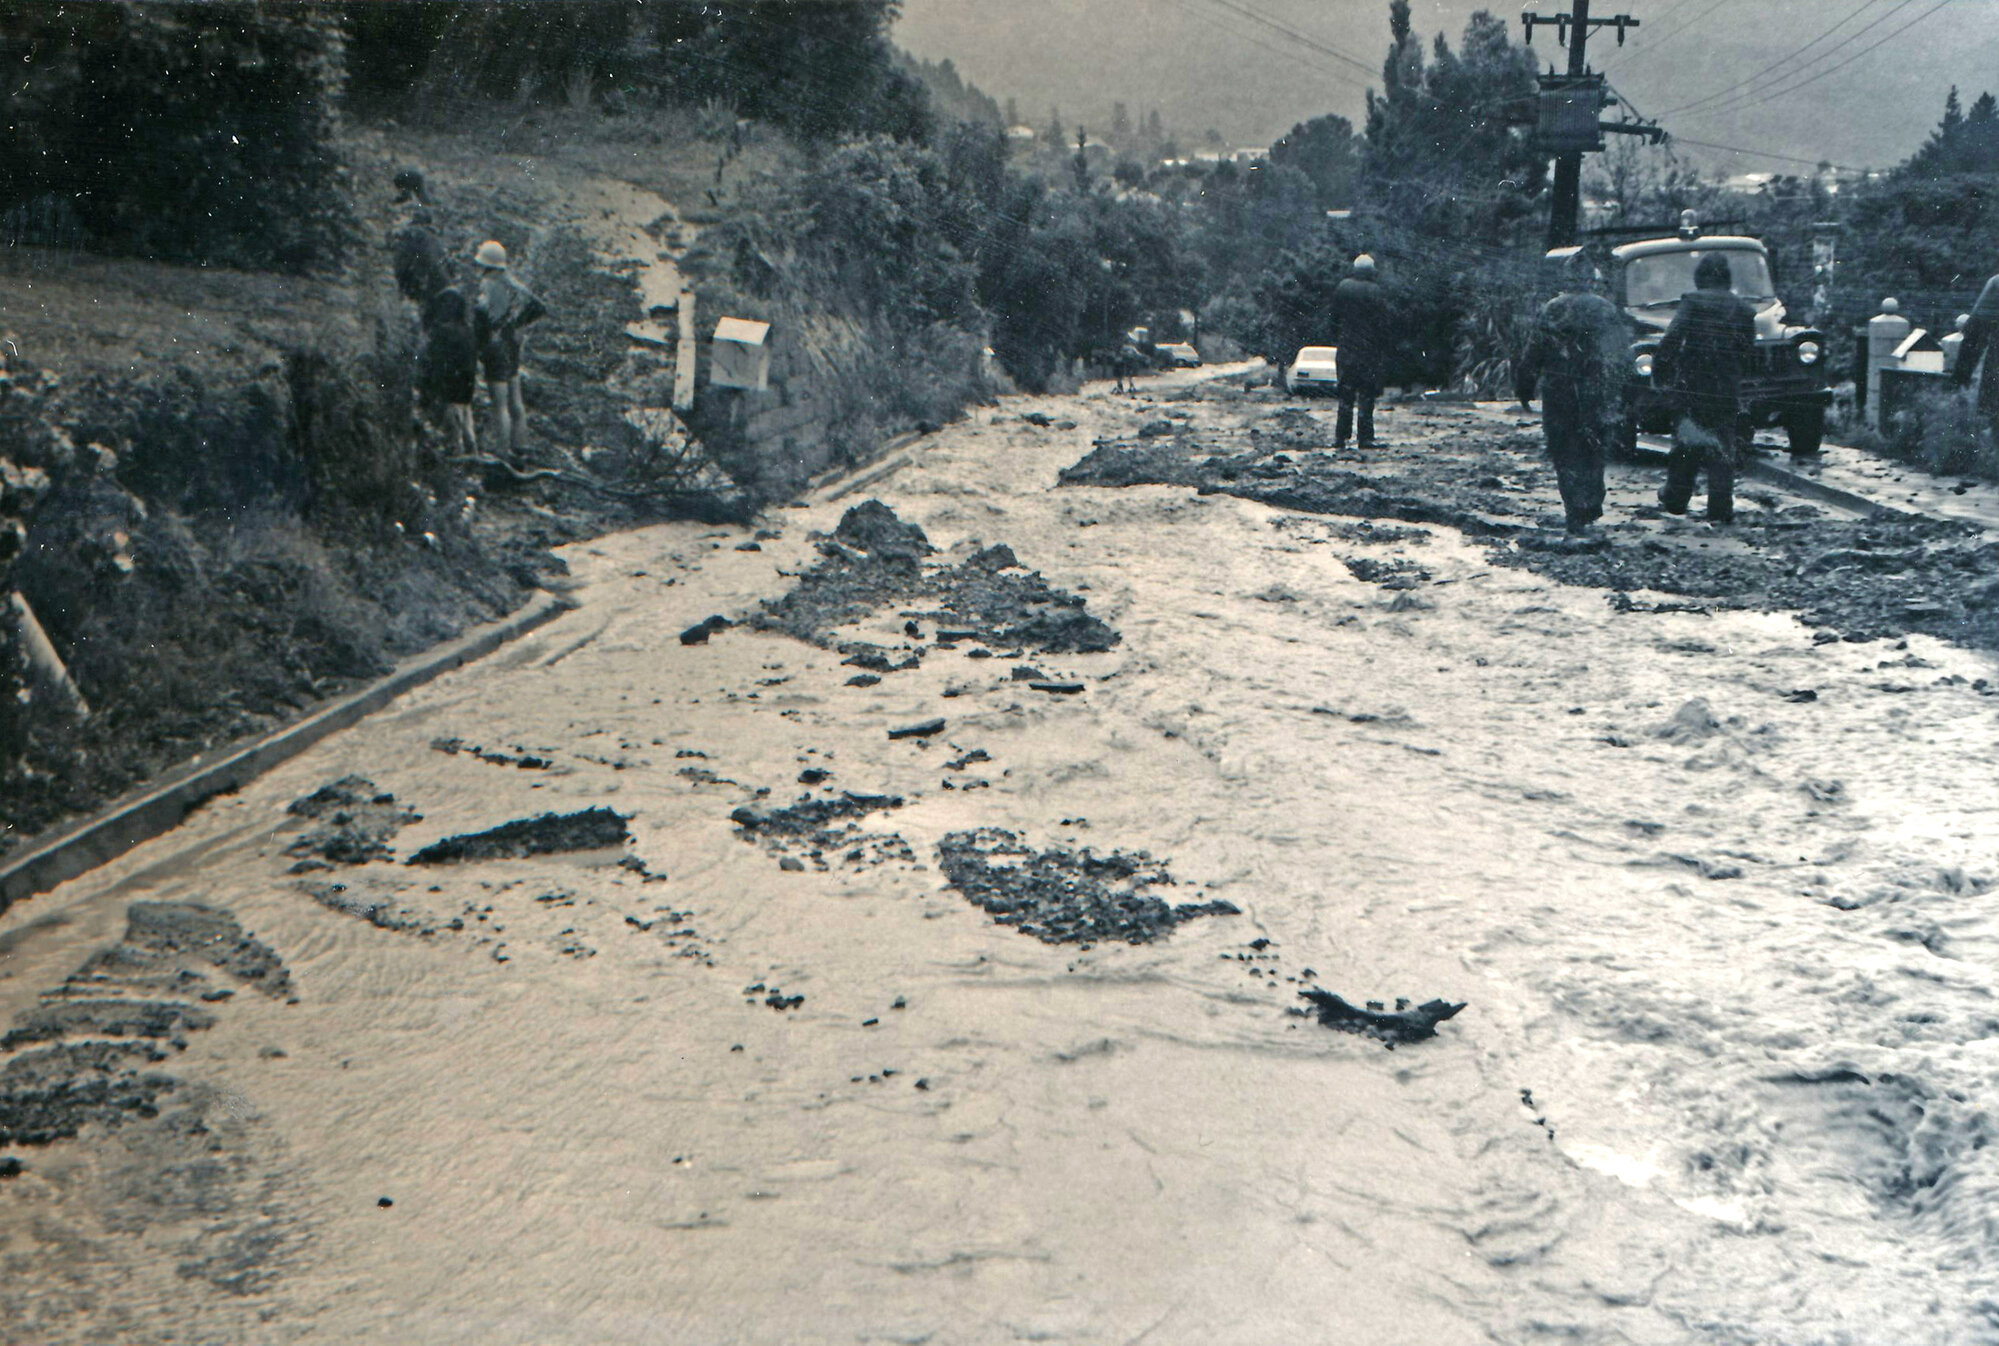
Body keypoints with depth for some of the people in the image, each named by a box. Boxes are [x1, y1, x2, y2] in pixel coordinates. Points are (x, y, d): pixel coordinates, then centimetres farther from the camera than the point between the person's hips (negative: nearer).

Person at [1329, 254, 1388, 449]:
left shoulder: (1342, 288, 4)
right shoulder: (1374, 292, -10)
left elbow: (1334, 318, 10)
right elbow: (1382, 324, -9)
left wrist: (1336, 341, 18)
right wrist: (1384, 352, -4)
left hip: (1346, 348, 4)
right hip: (1368, 349, -4)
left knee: (1345, 394, 9)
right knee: (1367, 394, -1)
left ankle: (1340, 436, 9)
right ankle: (1366, 437, -2)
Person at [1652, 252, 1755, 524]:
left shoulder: (1693, 302, -6)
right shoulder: (1743, 309, 5)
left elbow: (1671, 340, -14)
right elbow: (1749, 353, 7)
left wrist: (1660, 373, -5)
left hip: (1692, 387, -2)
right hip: (1728, 391, 2)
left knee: (1686, 448, 10)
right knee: (1723, 450, 5)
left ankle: (1674, 499, 15)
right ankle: (1721, 509, 3)